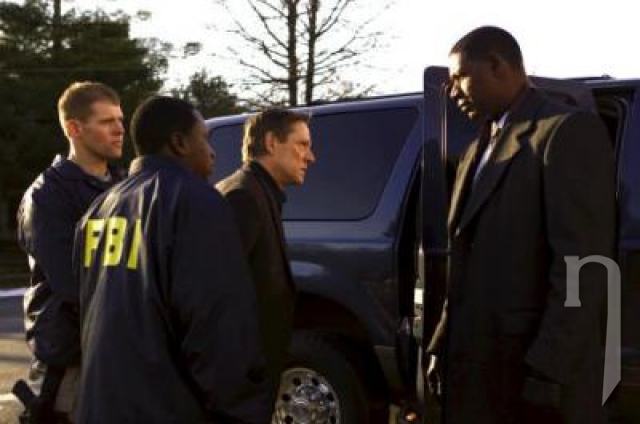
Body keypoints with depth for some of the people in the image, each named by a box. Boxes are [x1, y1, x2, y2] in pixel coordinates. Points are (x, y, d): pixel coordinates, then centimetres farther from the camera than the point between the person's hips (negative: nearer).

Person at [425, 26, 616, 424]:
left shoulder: (570, 130, -7)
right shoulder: (479, 150, 21)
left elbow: (583, 263, -16)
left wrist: (548, 369, -20)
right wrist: (443, 347, 13)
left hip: (538, 369, -8)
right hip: (477, 364, 8)